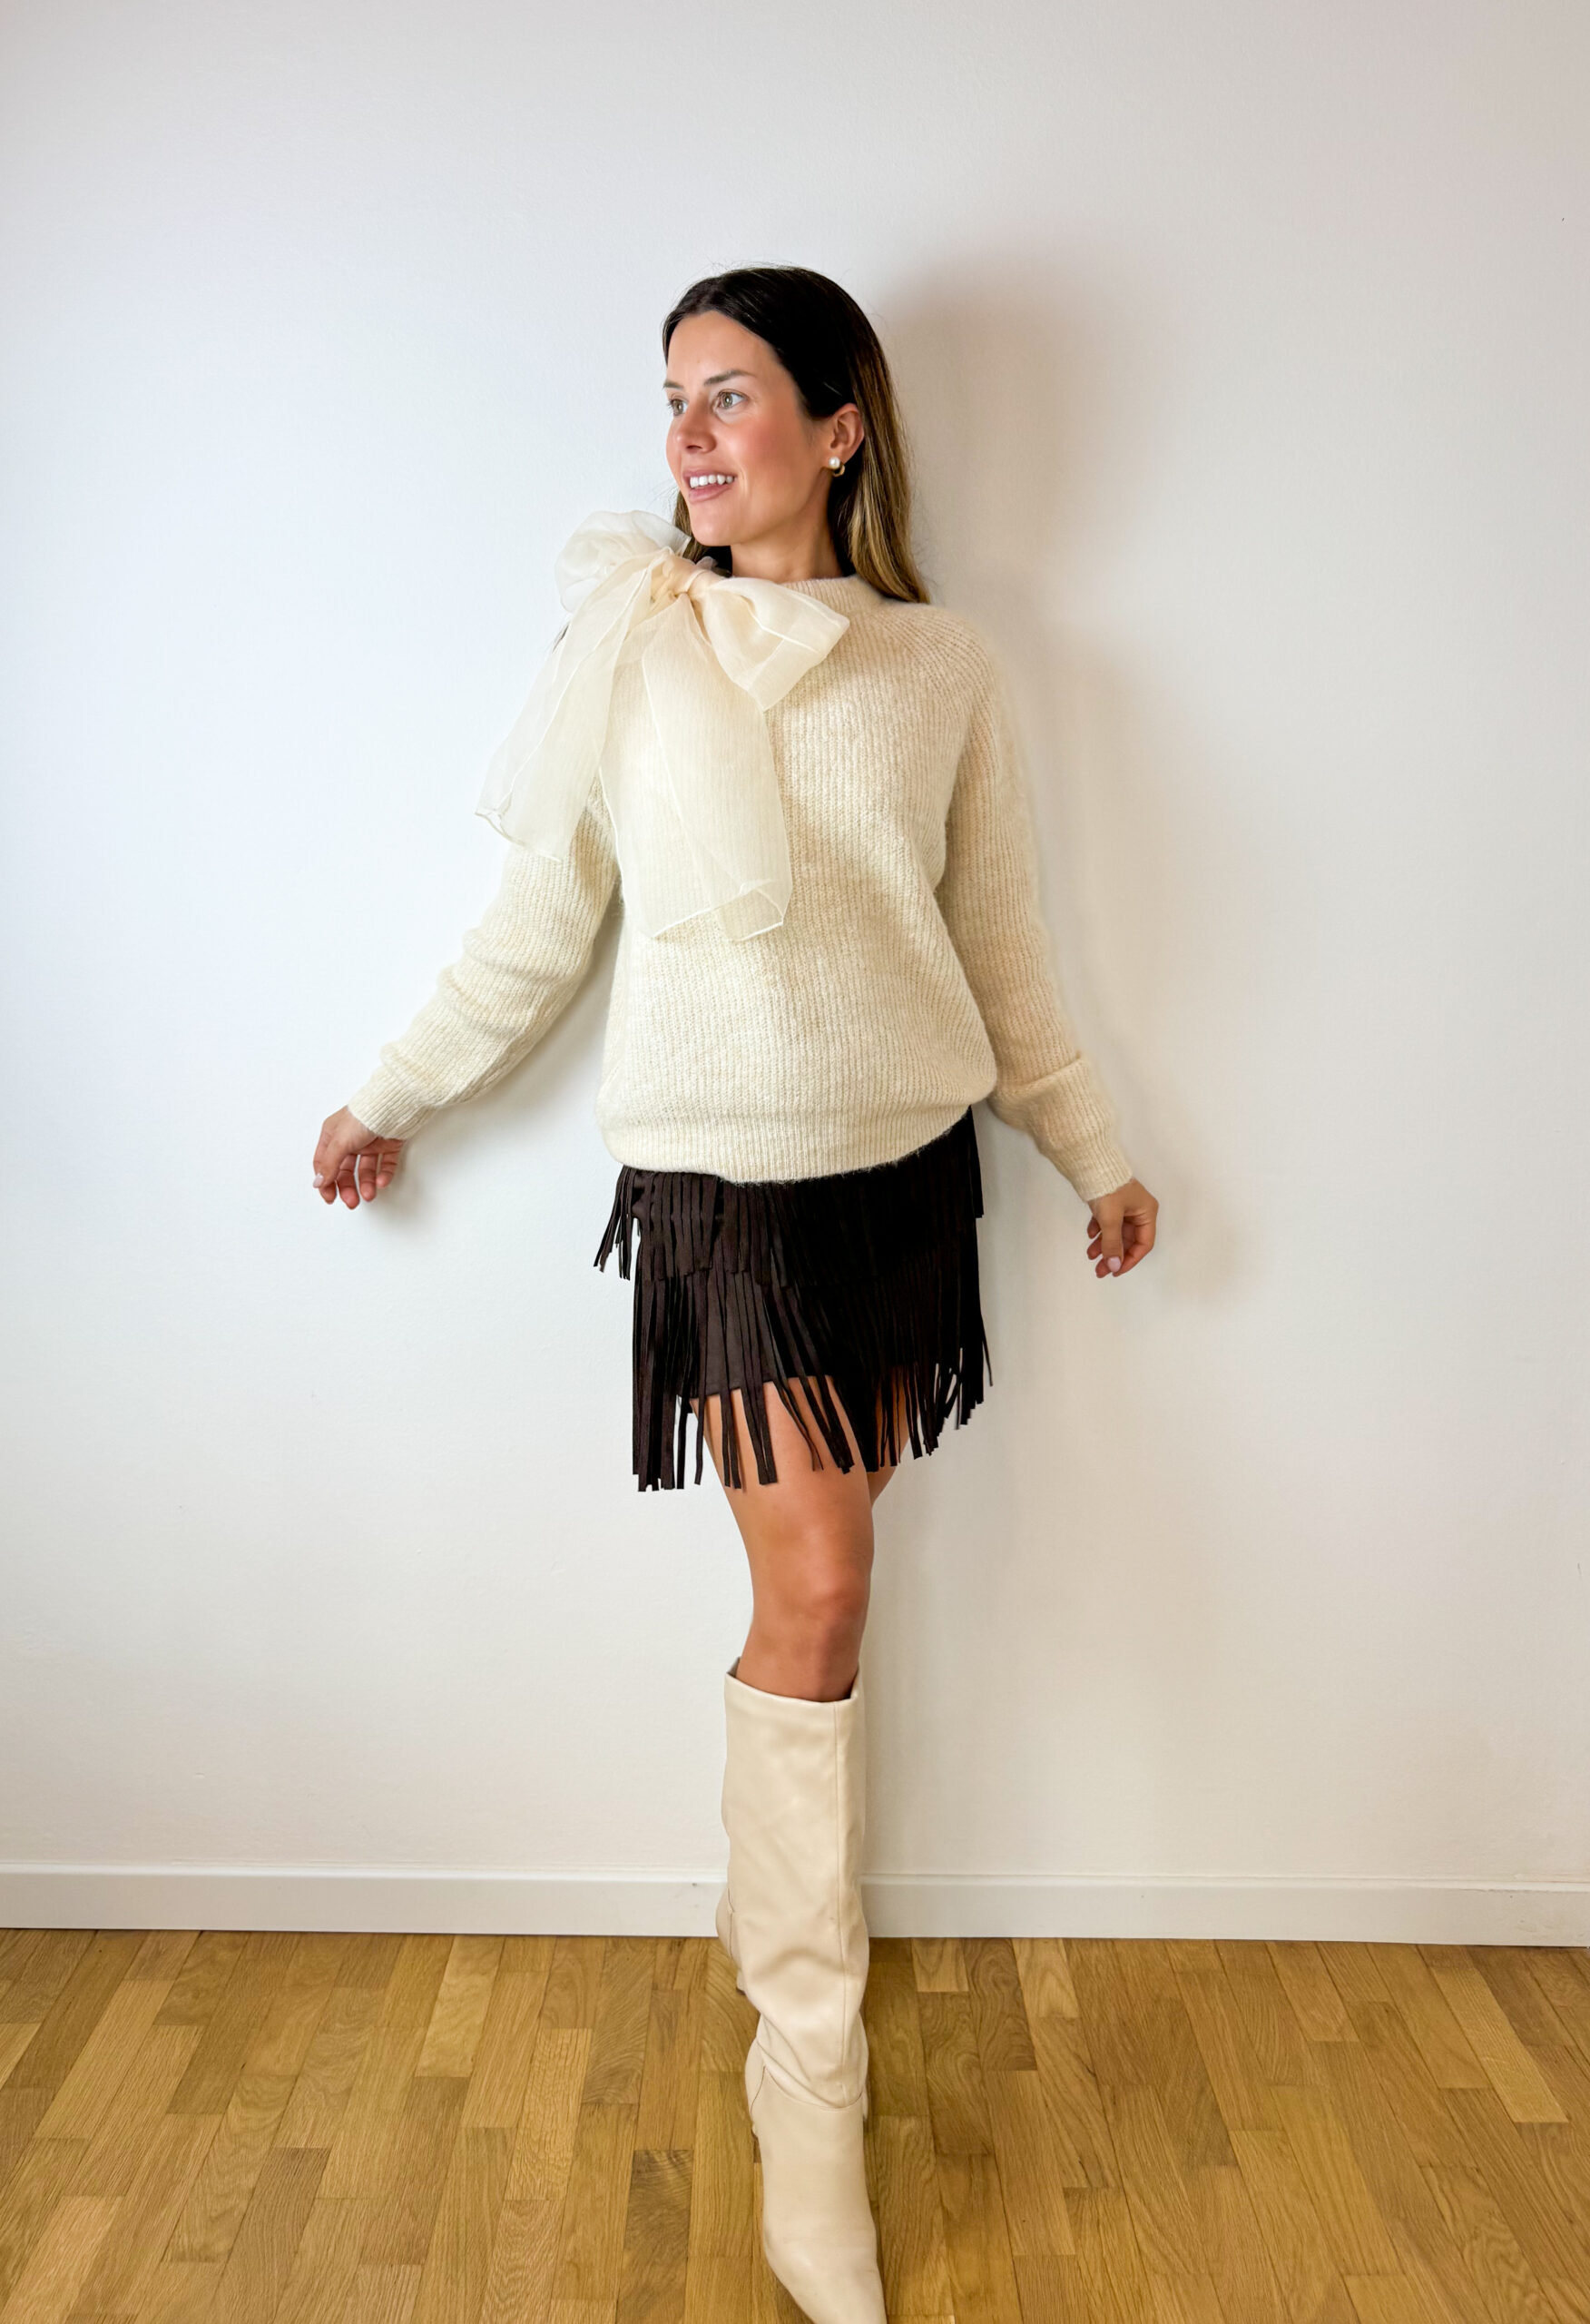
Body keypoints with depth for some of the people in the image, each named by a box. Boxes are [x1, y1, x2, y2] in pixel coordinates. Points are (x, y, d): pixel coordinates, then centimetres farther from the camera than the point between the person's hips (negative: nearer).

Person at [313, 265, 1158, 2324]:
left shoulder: (944, 669, 6)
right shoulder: (630, 636, 0)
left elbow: (1001, 947, 13)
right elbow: (532, 933, 6)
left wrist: (1094, 1153, 17)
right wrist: (390, 1100, 10)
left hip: (909, 1165, 3)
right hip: (723, 1172, -3)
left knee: (820, 1574, 8)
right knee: (815, 1594, -6)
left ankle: (772, 1898, 33)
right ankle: (807, 2081, 9)